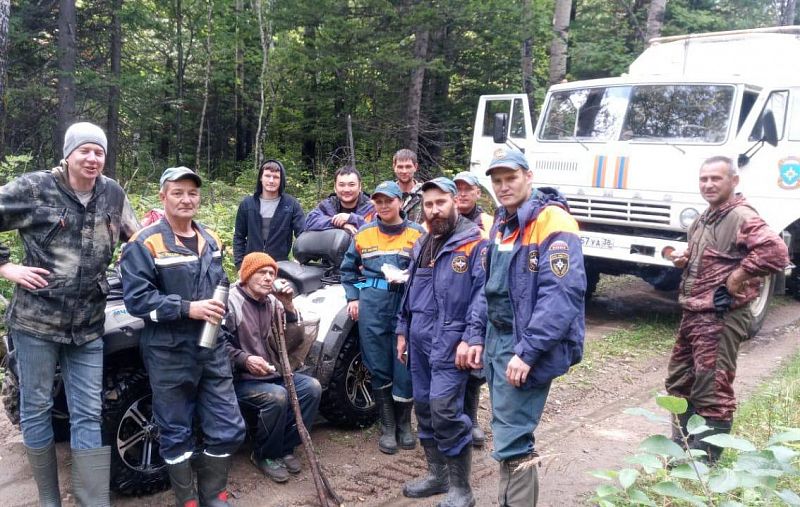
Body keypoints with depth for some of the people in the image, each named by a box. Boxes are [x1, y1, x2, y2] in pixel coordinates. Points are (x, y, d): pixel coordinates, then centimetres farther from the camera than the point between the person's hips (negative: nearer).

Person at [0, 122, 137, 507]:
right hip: (36, 319, -2)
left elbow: (136, 239, 18)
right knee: (36, 408, 9)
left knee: (89, 415, 4)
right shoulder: (33, 188, -7)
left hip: (88, 325, 3)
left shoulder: (113, 194, 5)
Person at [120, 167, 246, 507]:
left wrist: (219, 308, 6)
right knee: (177, 434, 8)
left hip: (212, 349, 6)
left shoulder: (210, 240, 12)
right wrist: (187, 308, -22)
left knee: (228, 429, 7)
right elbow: (136, 298, -16)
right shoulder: (145, 243, -9)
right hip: (169, 353, -5)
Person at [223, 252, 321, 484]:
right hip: (240, 378, -6)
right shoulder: (231, 301, -9)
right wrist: (244, 359, -27)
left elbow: (292, 343, 2)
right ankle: (264, 455, -6)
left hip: (272, 373, 6)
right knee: (277, 396, -32)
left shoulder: (273, 303, 9)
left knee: (312, 387, -15)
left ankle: (285, 447, 2)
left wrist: (288, 307, -8)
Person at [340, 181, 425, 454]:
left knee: (404, 367, -2)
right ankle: (387, 426, 19)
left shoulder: (417, 234, 3)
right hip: (371, 305, 2)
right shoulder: (364, 234, 10)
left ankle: (404, 423, 19)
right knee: (378, 367, 5)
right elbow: (348, 269, 19)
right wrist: (353, 297, 9)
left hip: (406, 304, -2)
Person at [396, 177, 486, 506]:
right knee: (424, 407, 13)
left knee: (445, 411, -11)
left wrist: (473, 338, -24)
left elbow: (483, 294, -16)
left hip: (451, 341, -8)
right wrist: (403, 330, 21)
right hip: (420, 341, 8)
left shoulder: (475, 243, -8)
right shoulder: (421, 246, 17)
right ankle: (437, 474, 28)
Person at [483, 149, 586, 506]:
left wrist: (528, 351, -26)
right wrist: (482, 339, 14)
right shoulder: (501, 224, 12)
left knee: (512, 440, -6)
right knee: (508, 431, 17)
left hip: (526, 345, -8)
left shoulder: (551, 221, -15)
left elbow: (564, 292, -24)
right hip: (498, 340, 8)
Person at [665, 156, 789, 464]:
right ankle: (681, 451, 31)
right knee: (679, 383, 17)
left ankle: (704, 462, 7)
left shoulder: (742, 218, -15)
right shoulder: (704, 219, 15)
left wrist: (737, 277, -22)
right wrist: (685, 260, 9)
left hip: (721, 318, -10)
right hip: (693, 314, 10)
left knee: (712, 393, -3)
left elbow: (775, 252, -30)